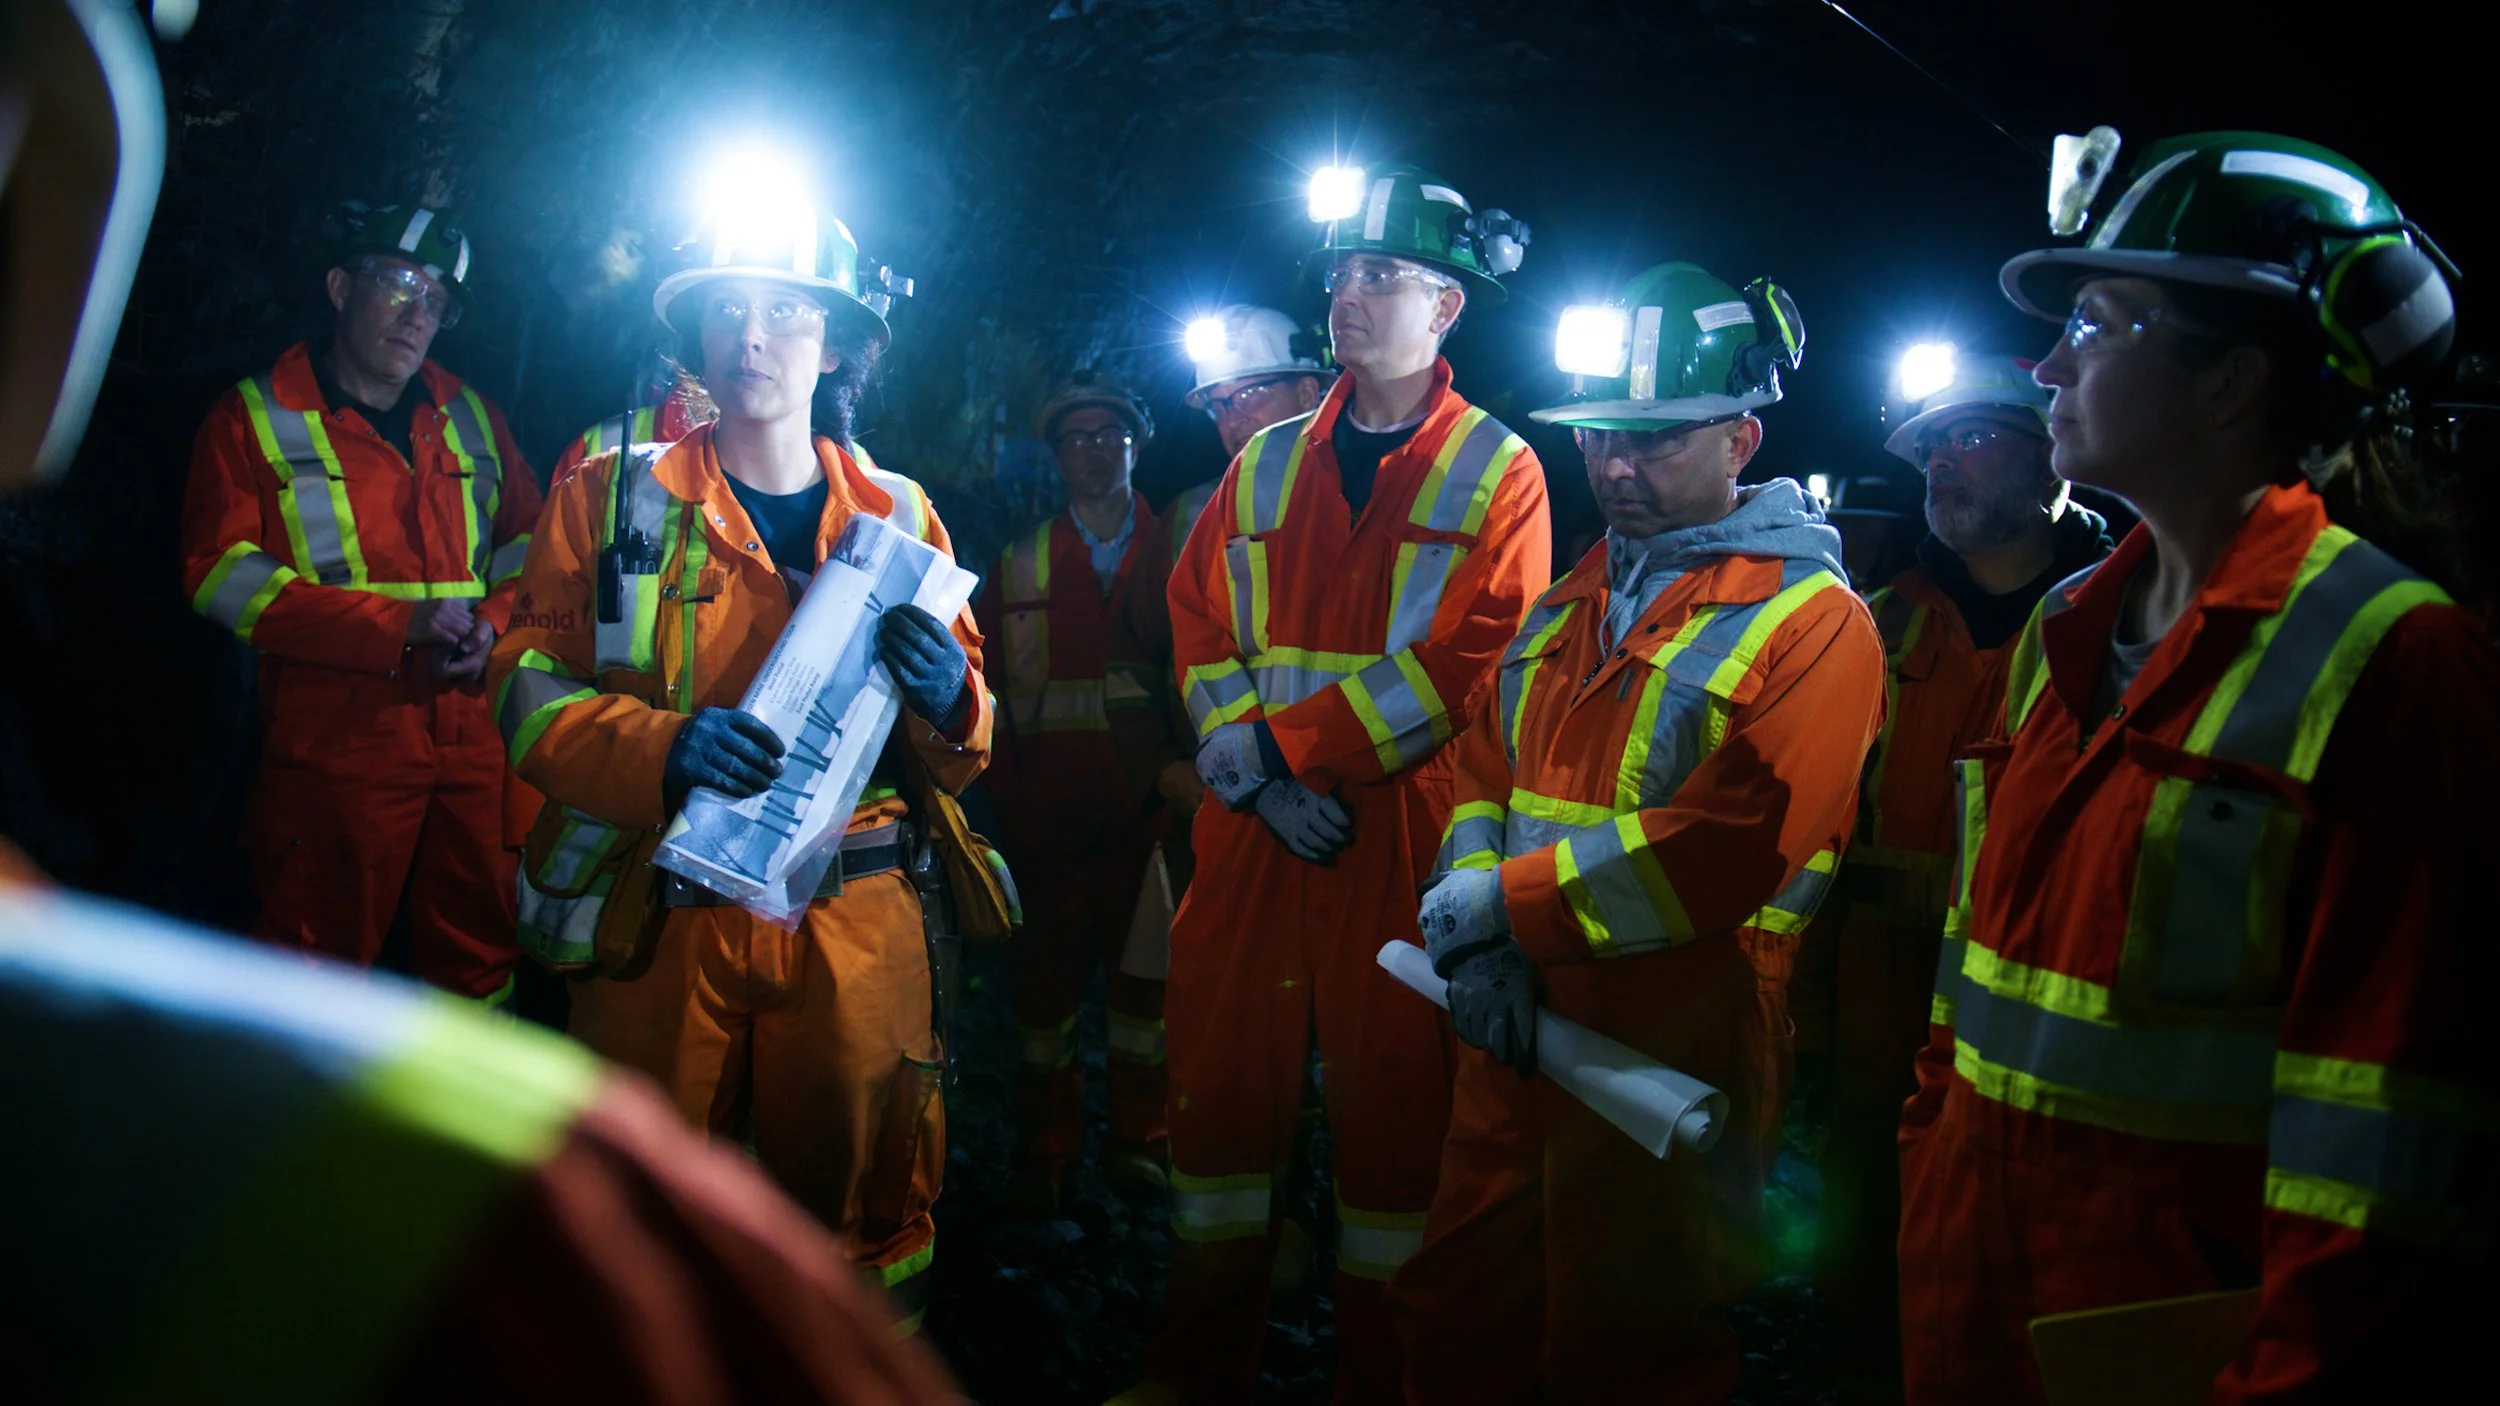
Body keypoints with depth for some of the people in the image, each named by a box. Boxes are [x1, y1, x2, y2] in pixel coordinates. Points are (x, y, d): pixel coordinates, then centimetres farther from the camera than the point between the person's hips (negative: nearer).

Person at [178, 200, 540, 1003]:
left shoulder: (470, 419, 16)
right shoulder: (257, 417, 2)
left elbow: (530, 546, 18)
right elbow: (220, 572, -7)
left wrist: (493, 624, -5)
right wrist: (395, 624, -15)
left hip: (476, 736, 4)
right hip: (334, 746, -4)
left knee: (482, 952, 11)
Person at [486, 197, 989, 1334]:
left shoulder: (897, 514, 10)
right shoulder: (614, 497, 5)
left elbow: (960, 751, 11)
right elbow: (531, 688, -3)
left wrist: (945, 698, -13)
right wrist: (662, 747, -21)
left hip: (856, 912, 1)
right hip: (661, 910, -1)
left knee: (861, 1199, 7)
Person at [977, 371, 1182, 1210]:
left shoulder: (1176, 553, 7)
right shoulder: (1021, 561, 11)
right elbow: (989, 681, 8)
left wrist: (1180, 767, -8)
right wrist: (1004, 795, 0)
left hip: (1147, 802, -1)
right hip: (1049, 806, 1)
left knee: (1142, 969, 3)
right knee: (1045, 974, 4)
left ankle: (1138, 1141, 15)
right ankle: (1045, 1156, 13)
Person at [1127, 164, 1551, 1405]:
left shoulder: (1497, 472, 0)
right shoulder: (1266, 465, 13)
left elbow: (1465, 664, -11)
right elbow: (1198, 628, 7)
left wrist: (1285, 741, -14)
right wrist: (1253, 769, -10)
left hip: (1405, 835, -4)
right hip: (1251, 831, 4)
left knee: (1394, 1104, 4)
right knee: (1220, 1080, 9)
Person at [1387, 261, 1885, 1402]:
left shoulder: (1812, 620, -12)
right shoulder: (1573, 599, 13)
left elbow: (1723, 851, -22)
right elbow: (1483, 765, 10)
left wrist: (1502, 902, -16)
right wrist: (1476, 949, -7)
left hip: (1674, 1049, -7)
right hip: (1516, 1024, 7)